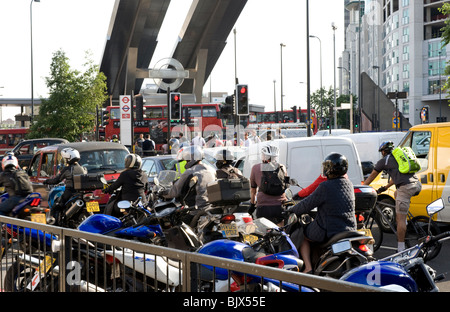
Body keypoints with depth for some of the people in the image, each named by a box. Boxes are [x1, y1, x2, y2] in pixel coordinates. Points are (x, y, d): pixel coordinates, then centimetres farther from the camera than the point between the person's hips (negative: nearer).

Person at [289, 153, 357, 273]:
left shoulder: (325, 186, -18)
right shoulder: (349, 184, 5)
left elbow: (307, 205, -10)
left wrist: (292, 210, 9)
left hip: (328, 231, -7)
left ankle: (308, 267, 3)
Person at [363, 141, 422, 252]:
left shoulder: (384, 160, 12)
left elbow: (371, 177, 23)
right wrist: (385, 187, 52)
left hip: (405, 187, -7)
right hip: (417, 185, 7)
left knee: (400, 218, -4)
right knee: (396, 194, 35)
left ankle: (401, 249, -6)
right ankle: (403, 223, 25)